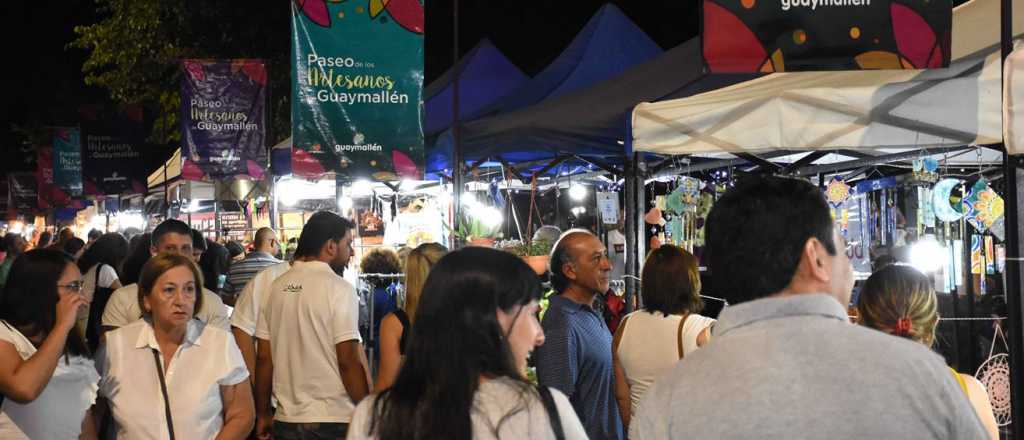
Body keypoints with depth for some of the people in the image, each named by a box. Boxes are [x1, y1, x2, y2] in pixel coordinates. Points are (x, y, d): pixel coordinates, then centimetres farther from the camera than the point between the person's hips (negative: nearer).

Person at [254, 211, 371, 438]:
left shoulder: (276, 287, 5)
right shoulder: (339, 289, -11)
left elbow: (263, 358, 5)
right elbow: (348, 361, -15)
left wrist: (263, 414, 14)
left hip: (286, 420, 5)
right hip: (333, 420, -5)